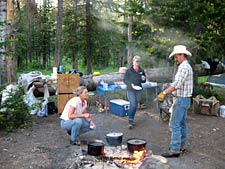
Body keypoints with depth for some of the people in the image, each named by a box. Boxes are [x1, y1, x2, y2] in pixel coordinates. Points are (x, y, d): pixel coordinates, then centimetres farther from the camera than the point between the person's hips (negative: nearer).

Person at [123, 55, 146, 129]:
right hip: (130, 90, -4)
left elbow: (143, 81, 14)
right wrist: (131, 84, -19)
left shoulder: (141, 71, 5)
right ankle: (130, 121, -1)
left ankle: (132, 120, 26)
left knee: (135, 106, 12)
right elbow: (125, 80, -3)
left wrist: (143, 79, -9)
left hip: (138, 91, 4)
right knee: (133, 105, -13)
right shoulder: (129, 70, -7)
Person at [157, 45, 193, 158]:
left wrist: (164, 93, -29)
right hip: (184, 99, 11)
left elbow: (176, 84, -28)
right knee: (182, 123, 16)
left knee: (175, 125, -8)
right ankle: (181, 146, 27)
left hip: (181, 99, -11)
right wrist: (166, 93, 15)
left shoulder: (184, 67, -18)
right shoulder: (186, 67, 15)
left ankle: (175, 150, -5)